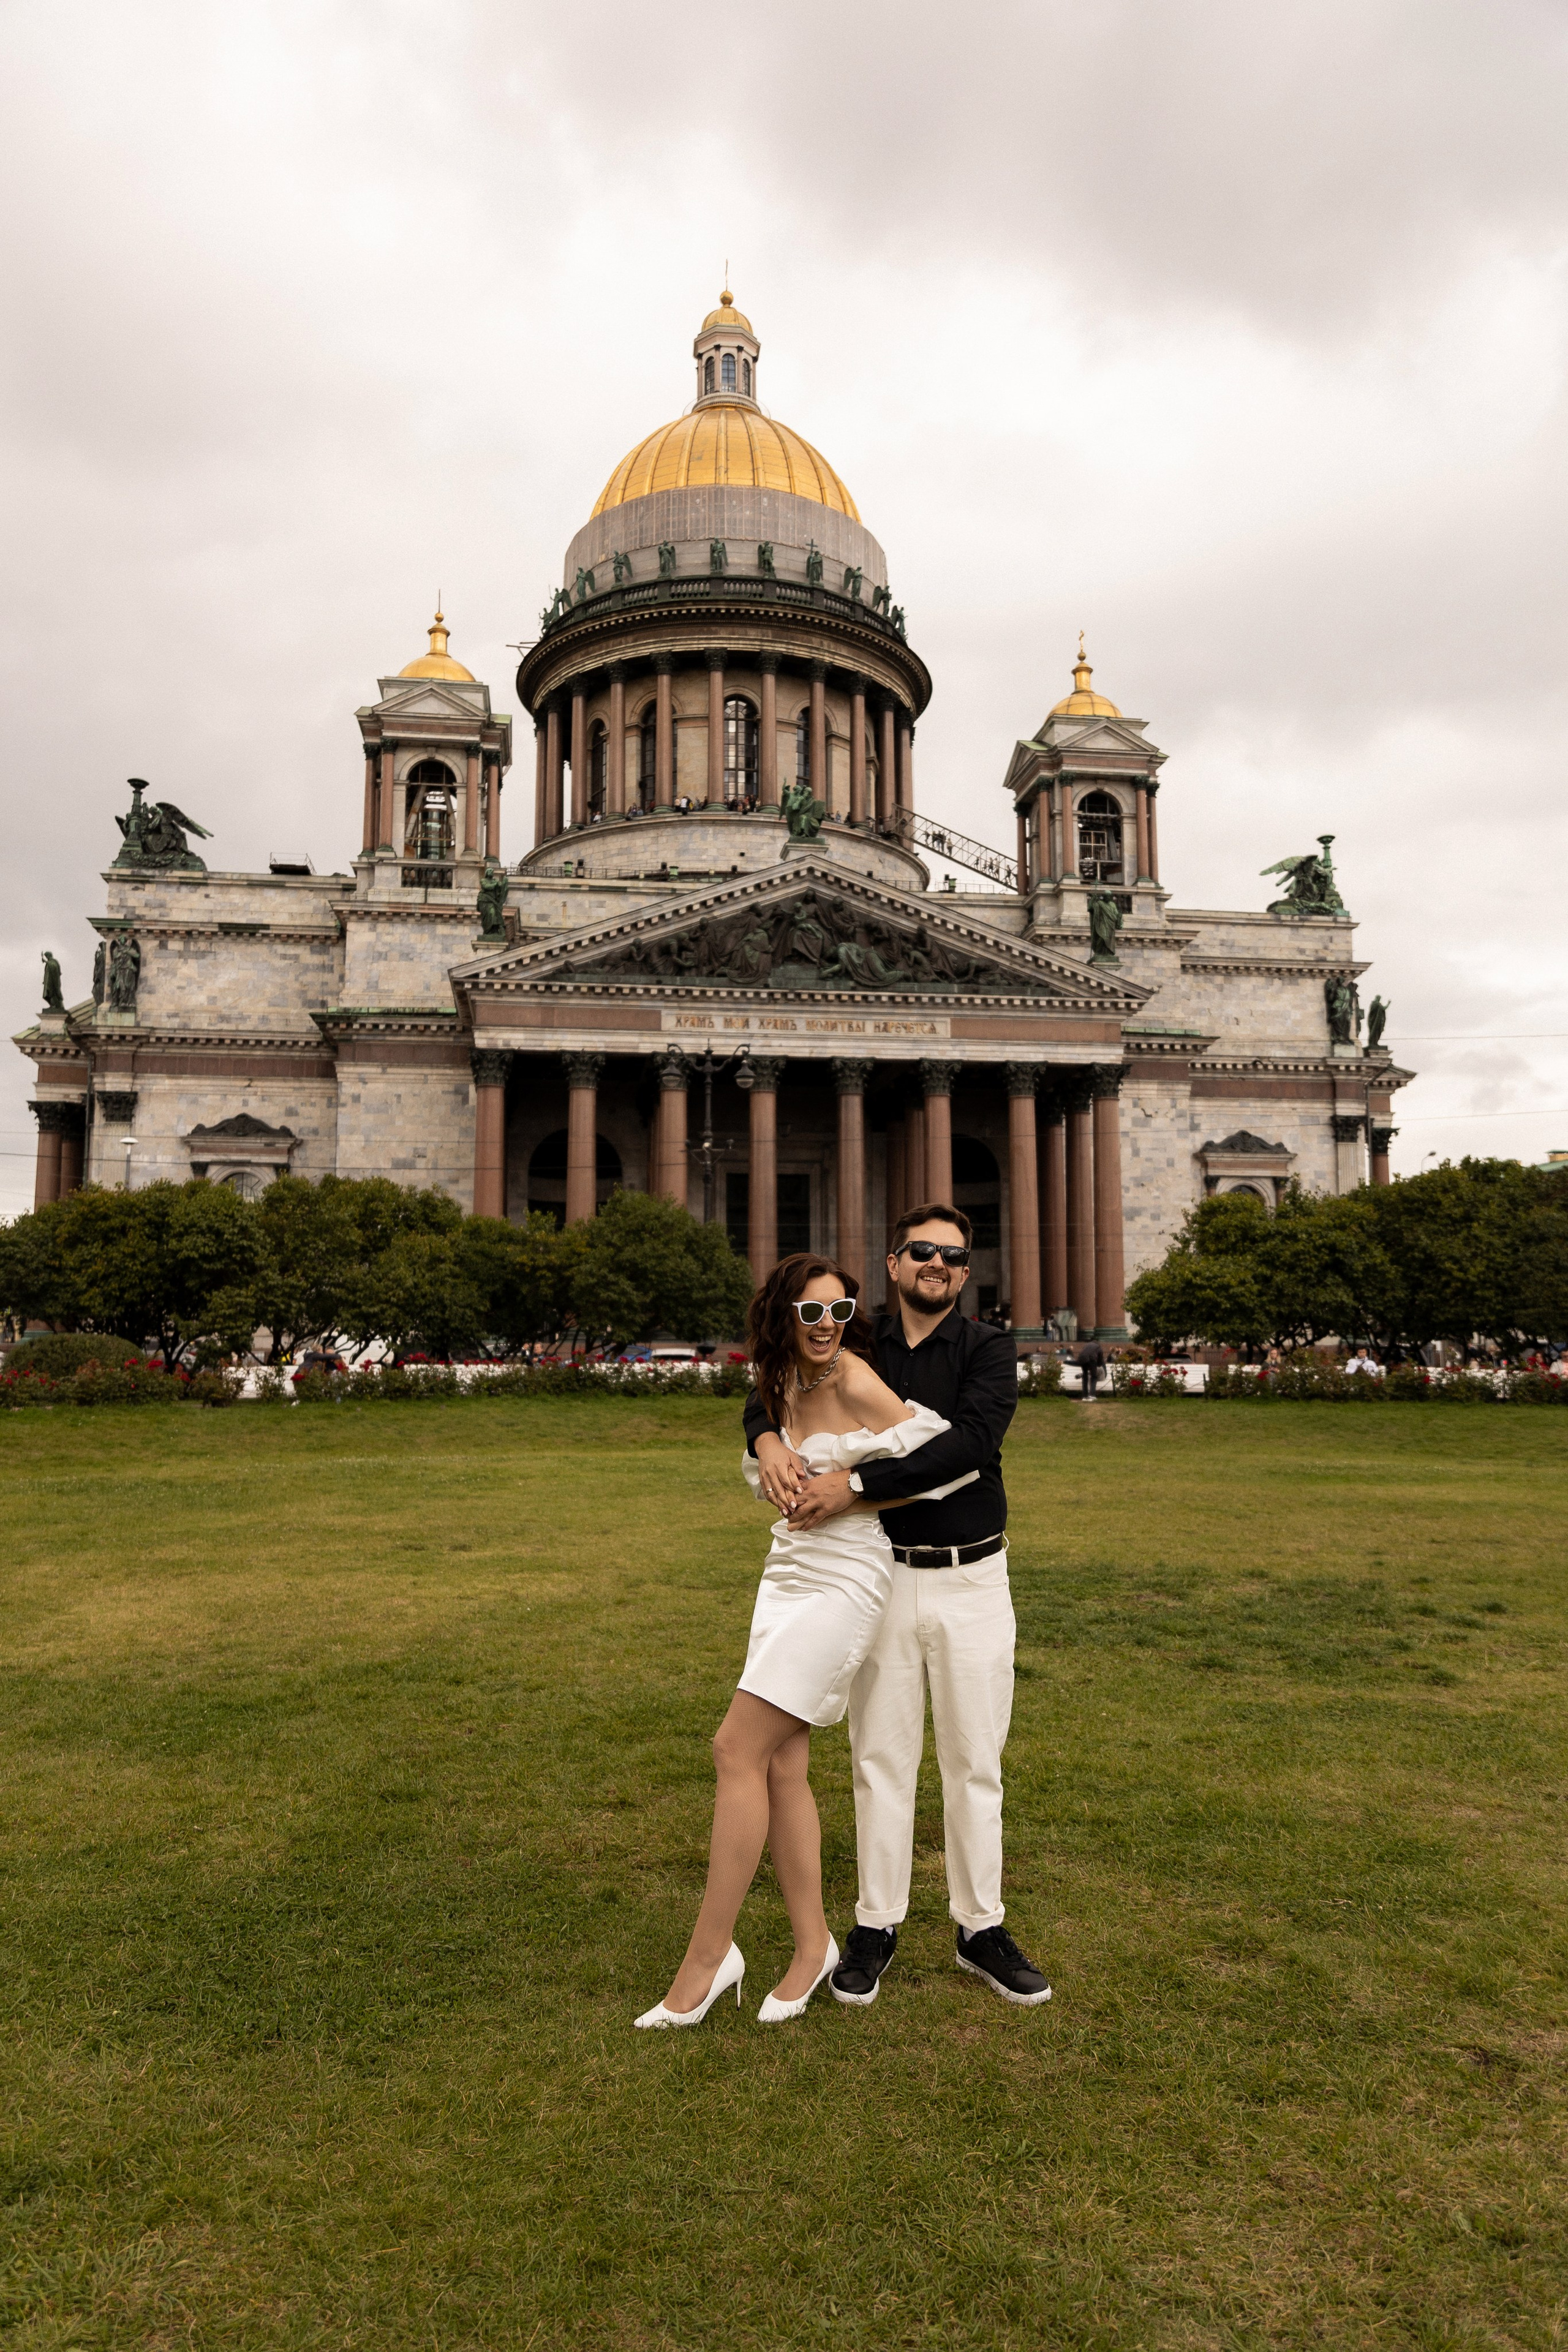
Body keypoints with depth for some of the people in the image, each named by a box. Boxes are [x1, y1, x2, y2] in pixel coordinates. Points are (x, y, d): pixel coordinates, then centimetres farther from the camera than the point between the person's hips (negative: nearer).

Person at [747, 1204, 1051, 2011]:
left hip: (972, 1581, -1)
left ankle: (981, 1929, 25)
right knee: (881, 1759, 10)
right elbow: (770, 1390, 10)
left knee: (974, 1763, 10)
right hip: (880, 1579, 1)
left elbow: (969, 1443, -22)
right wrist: (768, 1440, -15)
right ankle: (875, 1927, 24)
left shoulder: (988, 1352, -5)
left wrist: (853, 1483, -27)